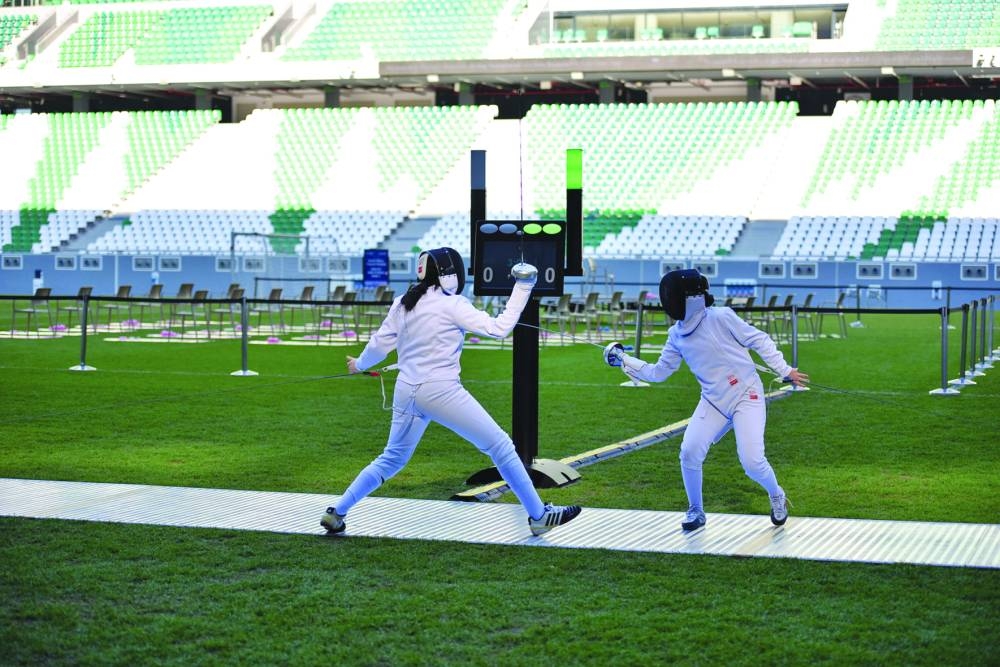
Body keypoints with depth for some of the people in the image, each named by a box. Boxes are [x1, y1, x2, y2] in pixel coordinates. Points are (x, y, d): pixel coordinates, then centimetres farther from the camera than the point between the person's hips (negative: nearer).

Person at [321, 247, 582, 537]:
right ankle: (539, 516, 4)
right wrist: (522, 288, -8)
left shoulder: (402, 304, 8)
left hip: (406, 392, 6)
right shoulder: (451, 304, -10)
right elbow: (498, 329, -14)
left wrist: (359, 364, 34)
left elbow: (380, 344, 14)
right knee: (501, 447, 3)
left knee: (392, 460, 22)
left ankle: (336, 512, 16)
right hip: (441, 392, -6)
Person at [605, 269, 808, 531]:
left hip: (746, 397, -5)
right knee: (689, 453, -14)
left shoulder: (720, 317, -15)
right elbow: (658, 372, 11)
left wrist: (785, 371, -9)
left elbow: (759, 340, -8)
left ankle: (777, 496, 17)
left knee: (752, 462, -16)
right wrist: (623, 360, 4)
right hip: (713, 402, 5)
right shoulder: (677, 334, 2)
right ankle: (696, 511, 9)